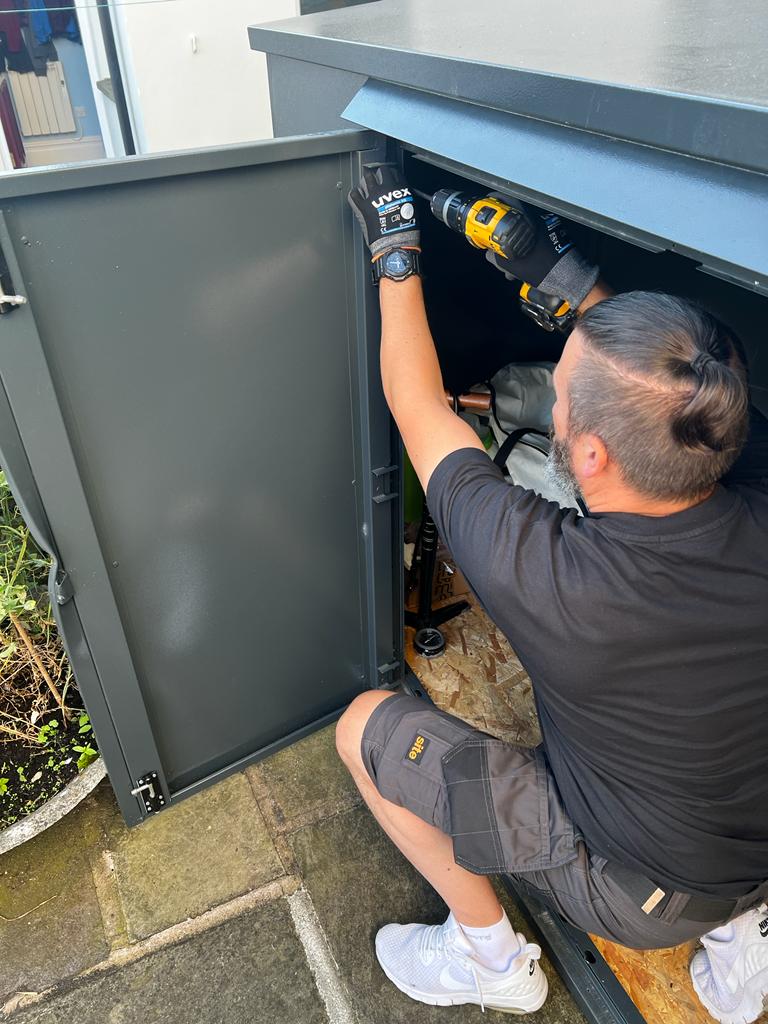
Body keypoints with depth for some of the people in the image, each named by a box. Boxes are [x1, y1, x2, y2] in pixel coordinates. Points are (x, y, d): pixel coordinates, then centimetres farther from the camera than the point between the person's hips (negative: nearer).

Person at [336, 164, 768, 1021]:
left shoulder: (538, 572, -39)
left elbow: (417, 409, -21)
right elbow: (670, 392, -4)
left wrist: (395, 258, -8)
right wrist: (563, 273, -4)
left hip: (644, 891, -5)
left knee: (366, 727, -4)